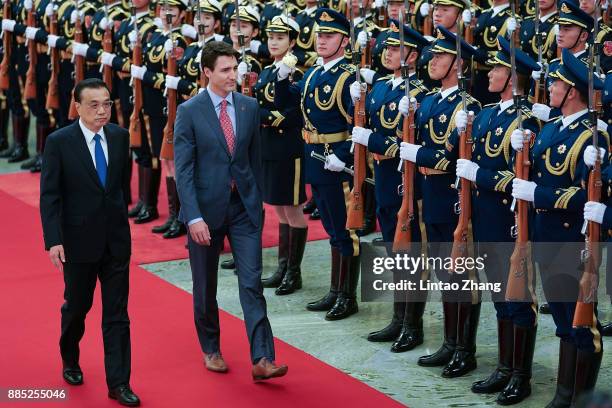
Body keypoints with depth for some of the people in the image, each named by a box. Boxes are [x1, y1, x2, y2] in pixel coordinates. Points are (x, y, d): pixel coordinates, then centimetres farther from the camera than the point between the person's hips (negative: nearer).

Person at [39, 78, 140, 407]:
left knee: (117, 314, 2)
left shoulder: (120, 137, 0)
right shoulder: (59, 142, -11)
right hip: (79, 241, -2)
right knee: (77, 306, 15)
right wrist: (53, 241, -17)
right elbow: (49, 196, -11)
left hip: (116, 240, 3)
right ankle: (70, 361, 40)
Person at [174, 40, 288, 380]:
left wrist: (257, 200, 11)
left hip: (244, 207, 2)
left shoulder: (249, 107, 3)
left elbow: (255, 158, 11)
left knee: (252, 282, -5)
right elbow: (183, 169, -12)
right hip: (206, 208, -2)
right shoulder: (189, 111, -9)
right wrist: (194, 217, -19)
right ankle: (211, 349, 30)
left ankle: (262, 359, -8)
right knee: (205, 286, 11)